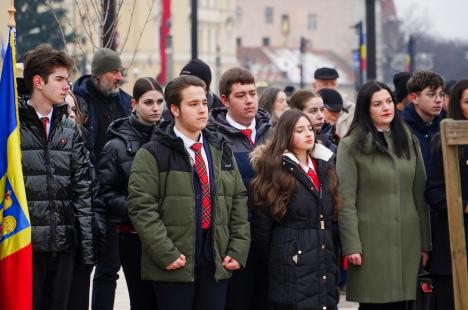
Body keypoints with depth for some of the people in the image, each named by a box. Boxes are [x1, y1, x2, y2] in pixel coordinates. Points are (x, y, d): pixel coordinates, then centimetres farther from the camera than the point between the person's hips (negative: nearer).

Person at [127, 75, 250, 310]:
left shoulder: (221, 151, 15)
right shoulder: (153, 154, -3)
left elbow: (239, 201, 14)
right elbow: (141, 207, -10)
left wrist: (238, 250, 3)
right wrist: (166, 253, -17)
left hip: (217, 262, 5)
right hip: (174, 264, -5)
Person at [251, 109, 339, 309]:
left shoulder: (324, 167, 15)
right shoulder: (276, 170, -5)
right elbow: (263, 224, -4)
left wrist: (334, 256, 13)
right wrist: (272, 262, 3)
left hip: (326, 268, 6)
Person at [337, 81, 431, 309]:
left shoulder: (409, 141, 13)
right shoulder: (351, 146, -1)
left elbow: (420, 195, 13)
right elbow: (346, 201, -6)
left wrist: (425, 243, 10)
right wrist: (351, 246, -12)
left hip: (408, 242, 4)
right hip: (372, 243, -4)